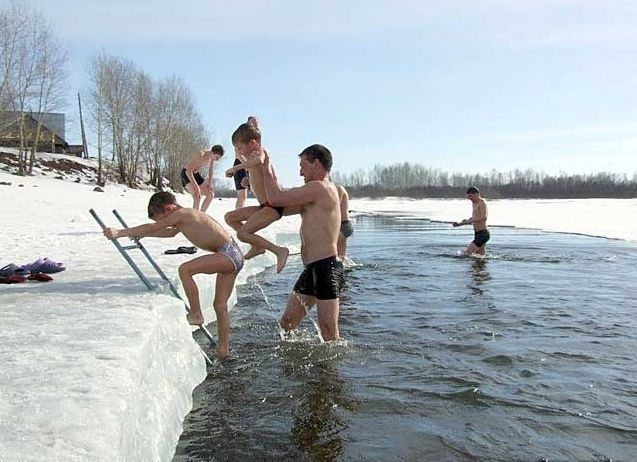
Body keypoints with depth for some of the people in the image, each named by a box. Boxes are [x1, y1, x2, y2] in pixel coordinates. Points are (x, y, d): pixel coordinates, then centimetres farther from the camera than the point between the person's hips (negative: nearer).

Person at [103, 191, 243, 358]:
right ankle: (223, 349, 20)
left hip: (229, 254, -10)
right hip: (233, 256, 10)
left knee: (185, 269, -18)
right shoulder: (185, 216, 18)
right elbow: (171, 232, 37)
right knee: (220, 305, 13)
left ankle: (196, 314, -7)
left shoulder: (180, 214, -10)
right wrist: (142, 234, 36)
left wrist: (119, 233, -12)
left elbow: (152, 228, -15)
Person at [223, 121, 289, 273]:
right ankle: (257, 246, 17)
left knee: (242, 233, -20)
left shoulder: (260, 153, -16)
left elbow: (258, 160, -43)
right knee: (229, 218, 17)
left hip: (273, 206, -11)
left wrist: (235, 168, -35)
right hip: (264, 206, 11)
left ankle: (279, 250, -12)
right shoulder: (255, 155, 12)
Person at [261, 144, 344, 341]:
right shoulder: (323, 192, 19)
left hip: (325, 268, -11)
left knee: (330, 336, -5)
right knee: (287, 324, 17)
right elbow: (283, 200, 23)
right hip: (313, 270, 11)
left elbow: (275, 199, -13)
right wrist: (268, 171, 22)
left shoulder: (319, 188, -13)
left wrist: (266, 167, 0)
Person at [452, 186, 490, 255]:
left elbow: (484, 217, -24)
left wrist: (469, 221, -23)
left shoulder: (482, 202, -11)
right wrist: (459, 223, 19)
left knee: (467, 253, -14)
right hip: (478, 234, 10)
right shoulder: (474, 203, 18)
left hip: (483, 233, -10)